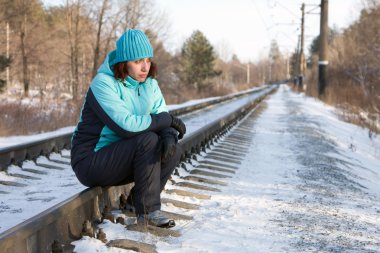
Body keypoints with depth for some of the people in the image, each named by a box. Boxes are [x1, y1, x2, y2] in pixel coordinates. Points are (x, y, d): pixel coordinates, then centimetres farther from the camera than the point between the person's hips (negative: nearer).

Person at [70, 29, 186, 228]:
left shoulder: (149, 84, 3)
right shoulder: (103, 84, -20)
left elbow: (164, 119, -1)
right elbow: (126, 125, -31)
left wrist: (170, 135, -26)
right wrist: (167, 119, -22)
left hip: (120, 160, 7)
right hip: (91, 162, -7)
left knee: (173, 149, -10)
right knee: (148, 140, -27)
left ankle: (137, 200, 1)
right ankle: (148, 211, -19)